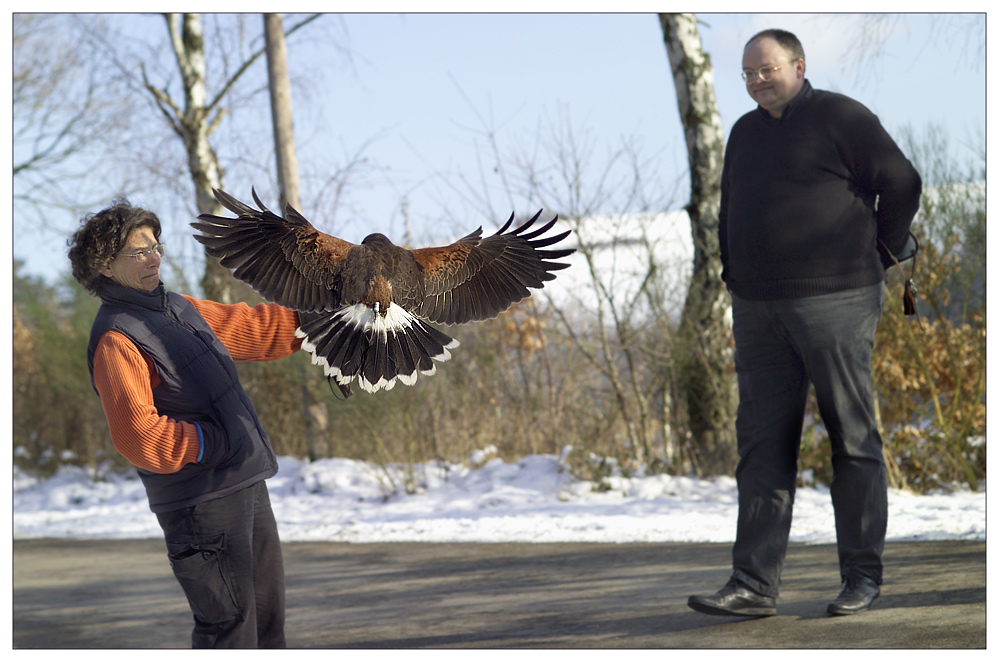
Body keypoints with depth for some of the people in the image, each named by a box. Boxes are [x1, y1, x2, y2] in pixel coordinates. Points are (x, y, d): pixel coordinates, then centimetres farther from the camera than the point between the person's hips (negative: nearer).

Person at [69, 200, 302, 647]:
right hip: (201, 502, -10)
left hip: (244, 485, 10)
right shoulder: (116, 339, -16)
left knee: (267, 608, 18)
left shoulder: (178, 308, 12)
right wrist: (214, 443, -17)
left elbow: (249, 328, 25)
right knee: (229, 622, -9)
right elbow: (139, 435, -25)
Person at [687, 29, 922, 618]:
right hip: (758, 308, 7)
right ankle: (755, 584, 1)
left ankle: (863, 575, 9)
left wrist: (877, 256, 0)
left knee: (852, 440, 0)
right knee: (762, 444, 2)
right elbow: (729, 212, 28)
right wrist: (734, 273, 18)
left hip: (835, 302, -7)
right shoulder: (745, 133, 17)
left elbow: (902, 182, -4)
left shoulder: (839, 117, -5)